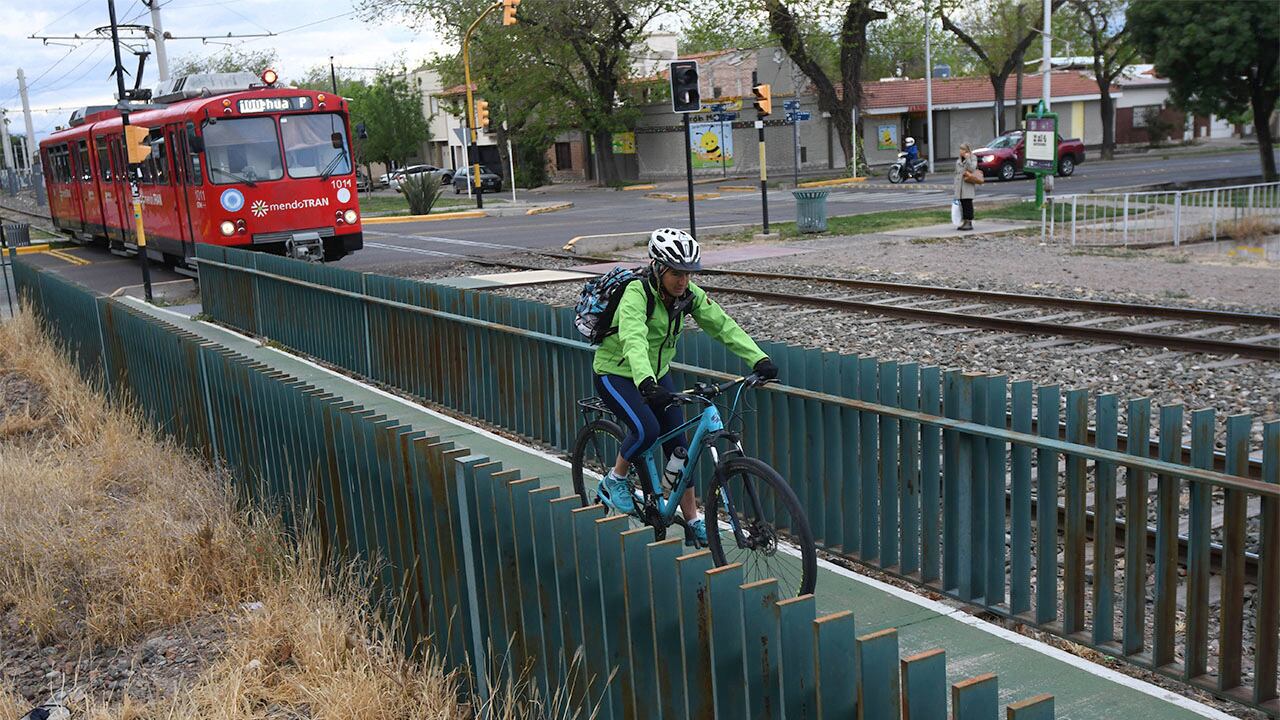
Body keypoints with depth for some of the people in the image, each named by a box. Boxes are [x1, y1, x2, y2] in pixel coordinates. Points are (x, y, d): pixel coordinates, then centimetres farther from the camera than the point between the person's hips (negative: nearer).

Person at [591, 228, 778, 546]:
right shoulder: (636, 294, -28)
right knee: (646, 428, -28)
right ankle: (614, 480, 0)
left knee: (678, 445, 1)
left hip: (656, 374, 6)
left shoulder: (690, 294, -9)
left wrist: (759, 360, -26)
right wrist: (647, 383, -61)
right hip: (616, 374, -6)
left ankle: (693, 523, 10)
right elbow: (633, 340, -44)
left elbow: (724, 326, -13)